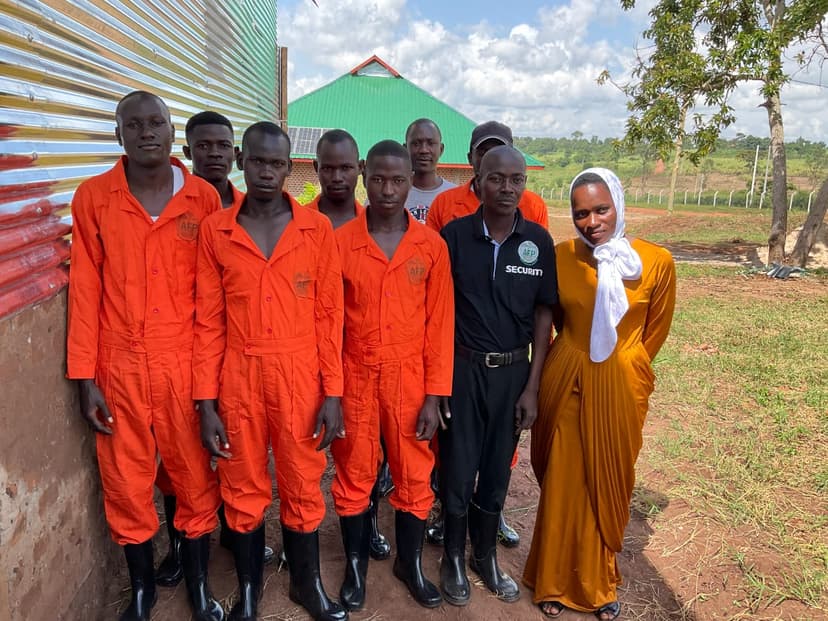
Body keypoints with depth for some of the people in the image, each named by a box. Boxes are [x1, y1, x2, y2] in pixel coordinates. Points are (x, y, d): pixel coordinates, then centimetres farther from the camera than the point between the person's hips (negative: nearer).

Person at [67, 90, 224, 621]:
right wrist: (85, 377, -2)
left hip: (187, 363, 0)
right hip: (119, 367, 1)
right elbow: (85, 289, 0)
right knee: (127, 486, 14)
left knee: (196, 480, 11)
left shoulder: (204, 199, -2)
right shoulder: (93, 197, -1)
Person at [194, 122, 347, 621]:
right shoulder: (215, 230, 0)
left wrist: (332, 392, -4)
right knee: (243, 490, 14)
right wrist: (205, 402, -2)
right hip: (237, 379, 1)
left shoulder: (318, 229, -2)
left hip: (301, 378, 0)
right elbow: (208, 321, 1)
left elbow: (330, 314, -1)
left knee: (303, 486, 13)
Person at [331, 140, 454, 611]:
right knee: (354, 475, 13)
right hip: (355, 378, 0)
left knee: (415, 477, 12)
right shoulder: (340, 242, -4)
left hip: (410, 380, 1)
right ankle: (356, 563, 35)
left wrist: (434, 395, -4)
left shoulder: (432, 246, -2)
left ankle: (411, 562, 35)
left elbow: (440, 324, -1)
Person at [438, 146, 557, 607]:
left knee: (497, 469, 15)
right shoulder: (454, 235, -8)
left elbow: (543, 314, 1)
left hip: (513, 371, 2)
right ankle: (454, 558, 32)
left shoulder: (538, 240, -3)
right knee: (458, 468, 9)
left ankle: (486, 555, 37)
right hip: (462, 368, -2)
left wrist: (532, 387, -1)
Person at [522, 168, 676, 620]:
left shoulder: (657, 262, -10)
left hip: (619, 388, 0)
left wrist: (619, 366, 12)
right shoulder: (560, 257, -7)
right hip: (566, 383, 0)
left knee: (609, 484, 14)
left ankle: (599, 582, 37)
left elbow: (654, 332, 5)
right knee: (562, 483, 11)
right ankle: (556, 581, 32)